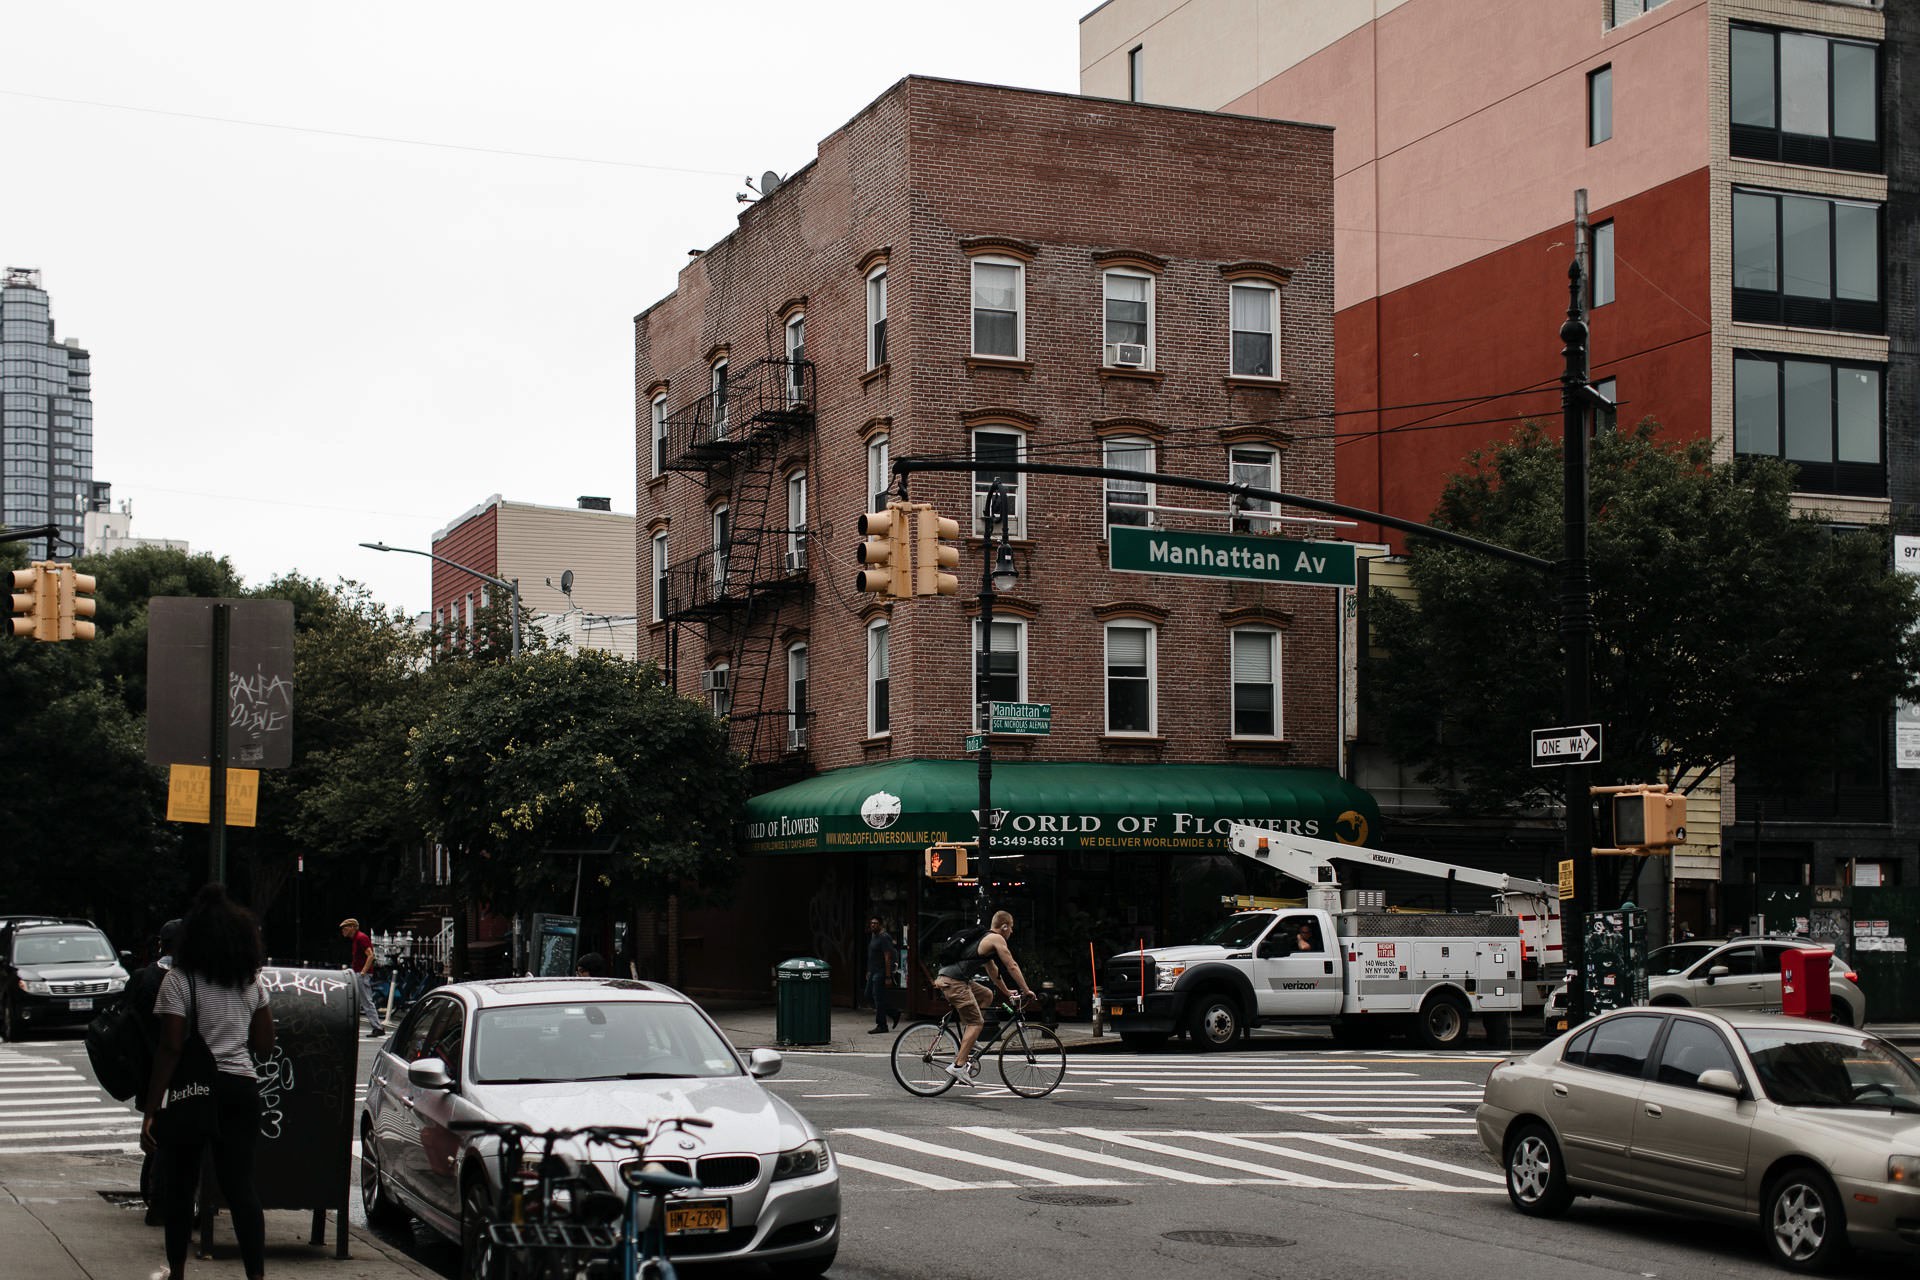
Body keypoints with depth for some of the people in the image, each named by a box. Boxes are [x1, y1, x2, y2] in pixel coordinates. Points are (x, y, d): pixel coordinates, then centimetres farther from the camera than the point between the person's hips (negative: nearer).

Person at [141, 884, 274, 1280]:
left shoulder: (179, 980, -8)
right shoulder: (254, 983, 6)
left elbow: (171, 1048, -13)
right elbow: (265, 1046, 10)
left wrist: (151, 1111, -12)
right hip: (241, 1088, 4)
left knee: (179, 1185, 11)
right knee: (240, 1185, 3)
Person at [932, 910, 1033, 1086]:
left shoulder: (983, 938, 27)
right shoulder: (996, 939, -2)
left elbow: (992, 970, 37)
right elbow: (1012, 968, -2)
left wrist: (1006, 991, 43)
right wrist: (1026, 991, 6)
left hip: (946, 977, 10)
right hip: (954, 982, -10)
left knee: (987, 995, 25)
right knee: (976, 1022, -9)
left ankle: (966, 1043, 19)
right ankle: (959, 1065, -17)